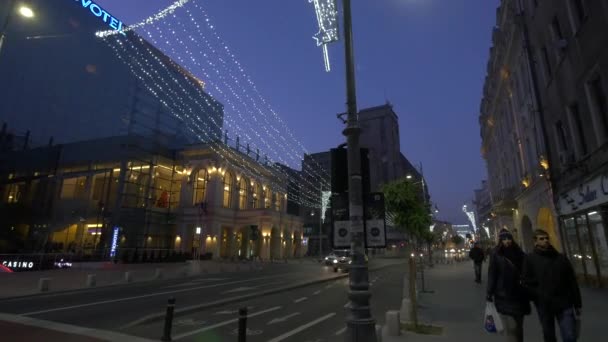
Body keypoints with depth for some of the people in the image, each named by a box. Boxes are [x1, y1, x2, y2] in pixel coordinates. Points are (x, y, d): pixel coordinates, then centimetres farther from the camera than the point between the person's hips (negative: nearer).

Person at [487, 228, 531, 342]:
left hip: (519, 295, 4)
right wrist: (490, 293, -11)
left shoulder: (519, 253, 4)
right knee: (511, 327, -8)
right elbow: (492, 274, -8)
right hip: (504, 296, -4)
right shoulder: (496, 254, -7)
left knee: (519, 327, 16)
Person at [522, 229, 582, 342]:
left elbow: (572, 282, 8)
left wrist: (577, 304, 7)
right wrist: (541, 297, -15)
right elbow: (527, 282, -7)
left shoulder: (560, 258, 5)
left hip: (564, 304, 1)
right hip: (543, 306, -1)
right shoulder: (529, 259, -3)